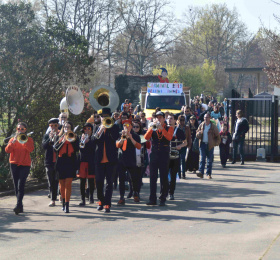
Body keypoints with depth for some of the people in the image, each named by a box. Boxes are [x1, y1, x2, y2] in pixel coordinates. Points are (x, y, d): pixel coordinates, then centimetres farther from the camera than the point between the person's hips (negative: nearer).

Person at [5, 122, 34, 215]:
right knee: (16, 186, 6)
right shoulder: (12, 139, 10)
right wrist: (13, 142, -17)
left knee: (21, 185, -16)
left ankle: (18, 205, -24)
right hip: (14, 165, 3)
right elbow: (7, 150, -5)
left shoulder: (29, 140, 5)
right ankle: (20, 206, 14)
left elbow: (31, 149, -15)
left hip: (25, 165, -3)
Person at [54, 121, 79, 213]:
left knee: (68, 183, -11)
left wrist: (72, 140, -14)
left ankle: (67, 205, -13)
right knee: (62, 184, 8)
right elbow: (55, 148, -2)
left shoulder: (75, 137, 8)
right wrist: (63, 141, -14)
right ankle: (63, 202, 27)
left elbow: (77, 149, -4)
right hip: (61, 162, 2)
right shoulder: (59, 137, 12)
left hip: (71, 162, -2)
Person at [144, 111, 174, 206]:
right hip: (154, 154, 2)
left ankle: (163, 199, 6)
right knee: (152, 177, 1)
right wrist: (151, 128, -18)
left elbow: (169, 137, -15)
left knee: (164, 178, 0)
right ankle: (152, 199, 5)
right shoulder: (152, 128, 12)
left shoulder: (169, 129, 6)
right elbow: (146, 137, -6)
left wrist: (161, 128, -23)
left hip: (164, 155, -2)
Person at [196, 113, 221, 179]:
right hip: (202, 144, 1)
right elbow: (197, 134, 13)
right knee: (202, 159, -9)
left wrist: (216, 143, -7)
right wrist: (199, 133, -11)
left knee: (210, 160, 4)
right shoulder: (201, 125, 8)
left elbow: (217, 136, 5)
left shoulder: (213, 126, -1)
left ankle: (209, 174, 12)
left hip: (210, 145, -1)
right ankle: (201, 172, -15)